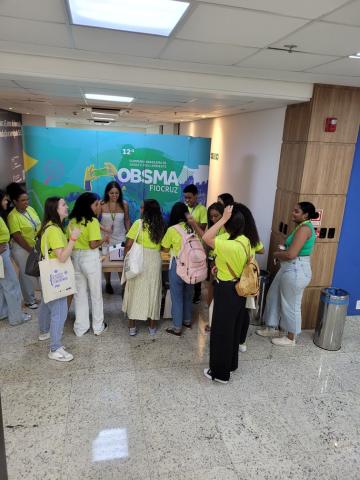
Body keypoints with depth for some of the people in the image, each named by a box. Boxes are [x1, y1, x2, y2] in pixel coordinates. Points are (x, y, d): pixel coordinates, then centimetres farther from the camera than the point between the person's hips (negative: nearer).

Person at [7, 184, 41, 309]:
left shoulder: (30, 209, 3)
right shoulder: (13, 216, -17)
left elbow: (39, 226, 8)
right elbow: (17, 236, -19)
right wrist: (30, 250, -16)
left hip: (37, 246, 6)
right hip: (22, 249, -6)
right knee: (26, 274, 6)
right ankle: (29, 301, 21)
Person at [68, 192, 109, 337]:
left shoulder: (72, 221, 3)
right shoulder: (93, 221, -15)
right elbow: (93, 245, -19)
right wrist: (104, 239, -3)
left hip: (75, 258, 6)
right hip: (90, 259, -6)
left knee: (80, 293, 15)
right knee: (96, 294, 11)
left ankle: (81, 327, 24)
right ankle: (98, 326, 23)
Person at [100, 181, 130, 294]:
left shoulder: (124, 204, -6)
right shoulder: (102, 205, -11)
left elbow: (127, 220, 6)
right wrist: (103, 228, -22)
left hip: (120, 238, 0)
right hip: (106, 237, 0)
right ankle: (108, 284, 31)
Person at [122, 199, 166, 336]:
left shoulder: (139, 223, -10)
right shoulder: (161, 225, 2)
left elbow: (128, 245, -11)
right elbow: (162, 246, 2)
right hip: (155, 261, 3)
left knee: (135, 292, 9)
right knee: (153, 292, 13)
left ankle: (132, 326, 16)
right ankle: (152, 326, 22)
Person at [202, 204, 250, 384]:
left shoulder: (231, 246, -29)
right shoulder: (244, 240, 0)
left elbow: (206, 238, -33)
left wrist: (224, 218, -31)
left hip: (227, 291, -9)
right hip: (238, 289, 9)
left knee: (222, 331, 6)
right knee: (233, 329, 22)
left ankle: (220, 372, 21)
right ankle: (231, 364, 40)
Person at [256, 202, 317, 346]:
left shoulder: (304, 228, -21)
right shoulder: (302, 227, 12)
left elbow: (291, 254, -27)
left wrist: (276, 254, -8)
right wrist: (282, 250, 2)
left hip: (296, 271, -11)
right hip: (289, 269, 11)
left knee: (291, 304, 5)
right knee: (273, 297, 19)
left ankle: (290, 338, 24)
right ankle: (273, 329, 35)